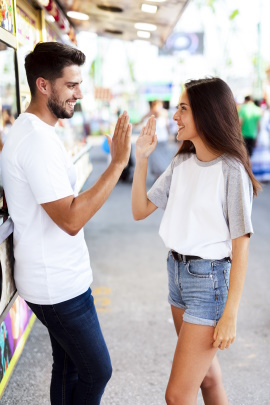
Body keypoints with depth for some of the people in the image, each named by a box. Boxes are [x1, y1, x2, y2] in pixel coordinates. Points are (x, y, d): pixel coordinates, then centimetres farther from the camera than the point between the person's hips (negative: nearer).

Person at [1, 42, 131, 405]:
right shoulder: (38, 140, -24)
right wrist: (118, 162, -27)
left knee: (68, 365, 21)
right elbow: (71, 219, -28)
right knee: (96, 371, 5)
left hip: (57, 277, 10)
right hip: (59, 286, -10)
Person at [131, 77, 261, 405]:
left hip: (210, 279, -7)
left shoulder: (231, 170, -16)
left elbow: (240, 246, -16)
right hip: (177, 269, 7)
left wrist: (230, 315, -16)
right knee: (205, 372, 22)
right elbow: (140, 211, 5)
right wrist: (141, 160, -6)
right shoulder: (181, 163, 5)